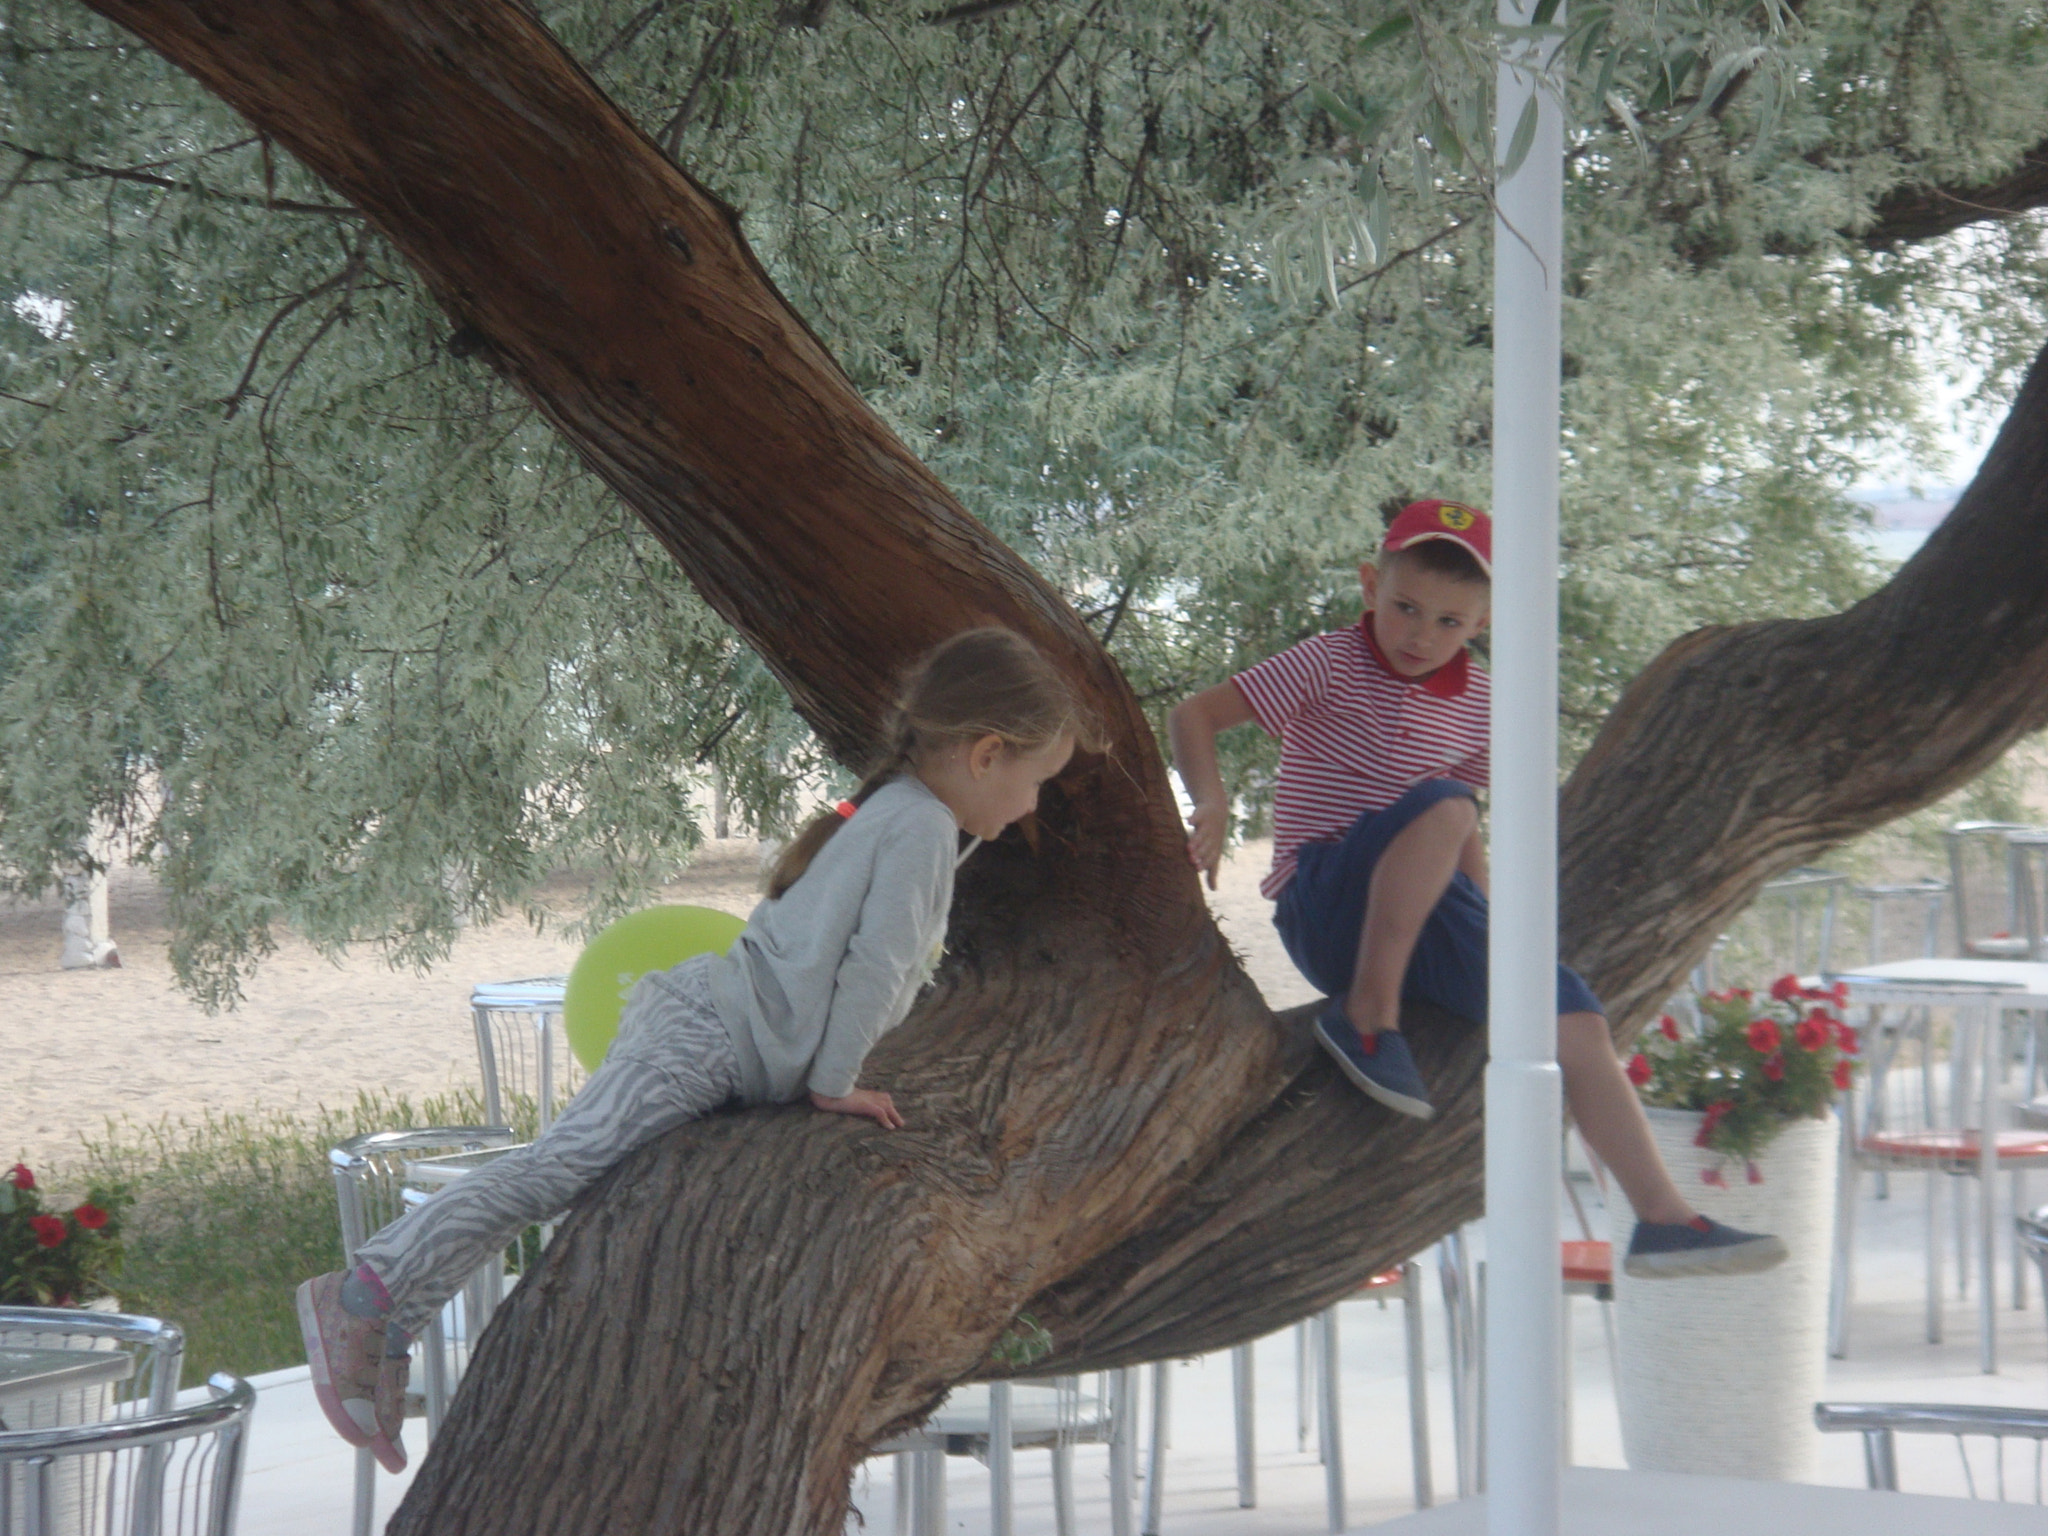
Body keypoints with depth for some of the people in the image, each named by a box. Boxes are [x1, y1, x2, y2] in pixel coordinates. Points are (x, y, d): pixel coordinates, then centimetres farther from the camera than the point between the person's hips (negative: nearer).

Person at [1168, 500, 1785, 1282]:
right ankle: (1369, 1014, -25)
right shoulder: (1329, 666, -3)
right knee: (1441, 803, -34)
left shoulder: (1474, 702, 13)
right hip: (1324, 905, -5)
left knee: (1575, 1016, -11)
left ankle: (1664, 1218, -9)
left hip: (1420, 914, 6)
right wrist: (1211, 800, -24)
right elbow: (1195, 714, -6)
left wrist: (1488, 928, 11)